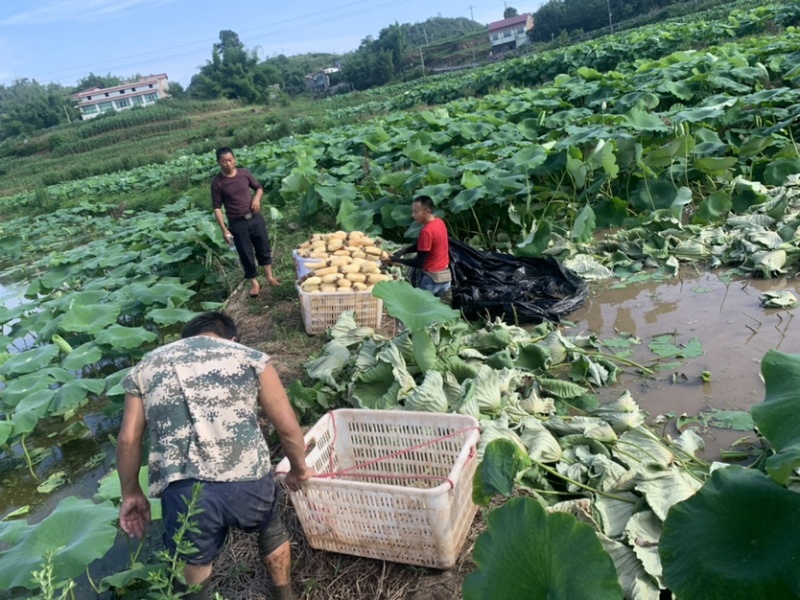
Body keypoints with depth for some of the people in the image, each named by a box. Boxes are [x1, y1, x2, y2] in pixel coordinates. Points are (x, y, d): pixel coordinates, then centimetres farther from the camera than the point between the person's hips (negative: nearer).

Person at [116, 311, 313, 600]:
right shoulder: (249, 357, 13)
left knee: (194, 559, 28)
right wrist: (298, 469, 26)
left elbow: (128, 440, 13)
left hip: (182, 491, -1)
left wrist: (131, 494, 25)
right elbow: (288, 427, 10)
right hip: (247, 479, 1)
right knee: (271, 529, 33)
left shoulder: (147, 366, 19)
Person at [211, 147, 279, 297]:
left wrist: (257, 198, -9)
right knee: (246, 254, 5)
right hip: (237, 223, -2)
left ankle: (270, 277, 27)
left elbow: (259, 188, 13)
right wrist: (224, 229, -13)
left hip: (255, 217, 3)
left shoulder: (244, 173, -1)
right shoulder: (217, 182, -9)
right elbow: (217, 207, -8)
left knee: (263, 247, 11)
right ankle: (254, 283, 20)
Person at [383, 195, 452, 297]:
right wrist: (402, 252, 0)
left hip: (431, 279, -8)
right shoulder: (439, 222, 3)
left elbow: (419, 263, -22)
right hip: (445, 275, 9)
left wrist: (394, 260, -17)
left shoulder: (427, 231, -25)